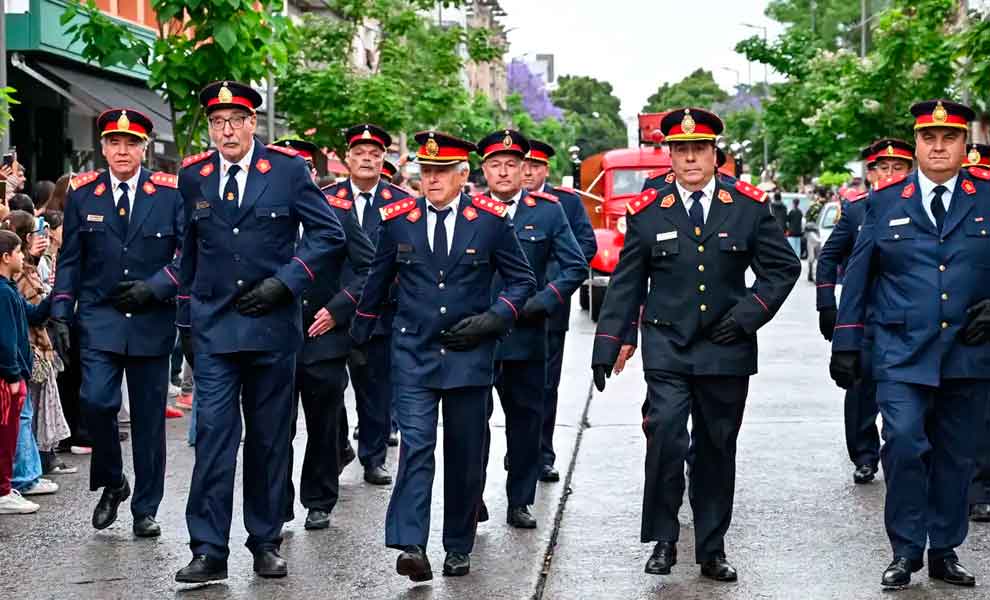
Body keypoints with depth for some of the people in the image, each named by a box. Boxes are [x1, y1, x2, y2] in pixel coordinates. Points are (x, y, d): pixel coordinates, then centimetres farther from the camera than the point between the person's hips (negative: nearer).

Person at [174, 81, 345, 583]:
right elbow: (188, 253, 15)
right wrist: (185, 322, 15)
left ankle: (266, 542, 19)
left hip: (272, 322, -1)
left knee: (270, 437, 8)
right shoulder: (193, 176, 6)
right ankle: (209, 551, -3)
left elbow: (329, 234, -1)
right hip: (212, 325, 1)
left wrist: (285, 282, -11)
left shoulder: (288, 169, -2)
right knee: (213, 433, -6)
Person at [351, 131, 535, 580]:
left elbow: (522, 280, 5)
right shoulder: (397, 219, 2)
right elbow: (378, 280, 16)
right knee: (415, 445, -12)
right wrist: (360, 335, 25)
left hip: (469, 354, 0)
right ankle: (411, 547, -18)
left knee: (465, 455, 7)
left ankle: (459, 548, 20)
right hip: (413, 354, 0)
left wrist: (492, 319, -11)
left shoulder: (491, 219, -2)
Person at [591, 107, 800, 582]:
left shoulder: (748, 206, 2)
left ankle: (711, 551, 19)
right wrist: (607, 346, 3)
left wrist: (747, 314, -6)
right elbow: (625, 284, 6)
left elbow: (784, 267, 6)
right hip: (666, 348, -1)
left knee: (717, 450, 8)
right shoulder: (647, 211, 2)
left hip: (726, 350, 1)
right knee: (665, 436, -16)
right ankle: (662, 540, -1)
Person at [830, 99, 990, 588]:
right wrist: (846, 342, 4)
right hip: (901, 351, -1)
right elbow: (858, 273, 7)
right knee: (903, 446, -13)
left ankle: (944, 551, 22)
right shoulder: (885, 200, 4)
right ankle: (906, 551, 1)